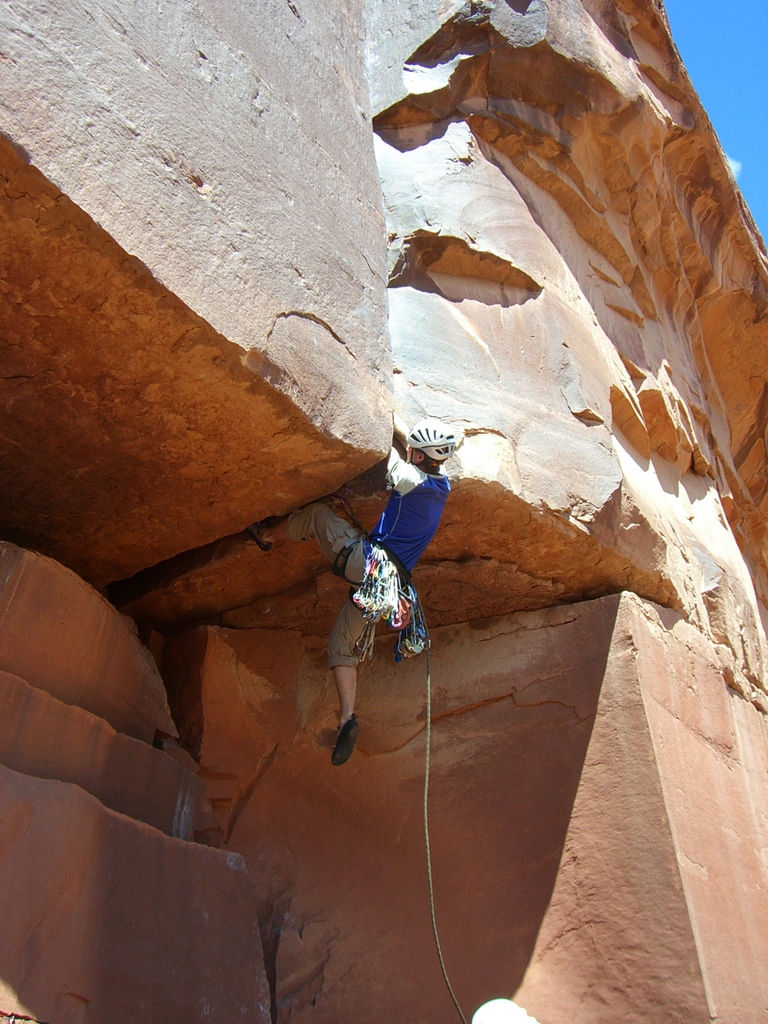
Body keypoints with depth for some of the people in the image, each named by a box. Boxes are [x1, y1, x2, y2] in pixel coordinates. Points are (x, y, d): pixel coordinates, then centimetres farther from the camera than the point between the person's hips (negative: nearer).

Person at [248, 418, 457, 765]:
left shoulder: (411, 478, -12)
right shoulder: (442, 486, 9)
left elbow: (388, 452, 4)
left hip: (364, 560, -8)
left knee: (316, 513, 11)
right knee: (341, 645, 16)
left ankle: (264, 533, 31)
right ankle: (347, 719, 8)